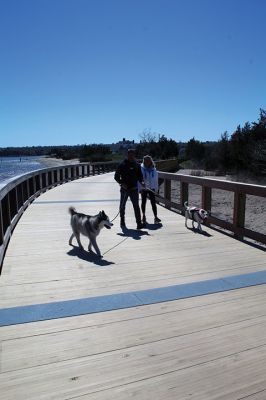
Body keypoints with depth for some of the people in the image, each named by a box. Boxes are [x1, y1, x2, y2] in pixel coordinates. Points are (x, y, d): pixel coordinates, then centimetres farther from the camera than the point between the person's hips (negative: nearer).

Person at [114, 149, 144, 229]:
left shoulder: (137, 165, 7)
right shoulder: (122, 165, -1)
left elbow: (140, 176, 14)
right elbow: (116, 176, 0)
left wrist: (141, 182, -7)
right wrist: (121, 183, -16)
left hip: (134, 189, 1)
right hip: (124, 189, -1)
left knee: (136, 206, -7)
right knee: (122, 206, 12)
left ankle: (139, 223, -8)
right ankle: (122, 221, 30)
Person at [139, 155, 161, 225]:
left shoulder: (153, 169, 0)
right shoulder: (141, 168, -9)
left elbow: (156, 179, 6)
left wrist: (156, 189, 6)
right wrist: (140, 188, -12)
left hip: (151, 188, 1)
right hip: (144, 188, -1)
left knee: (153, 202, -4)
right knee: (143, 202, 13)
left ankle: (155, 217, -3)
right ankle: (143, 216, 29)